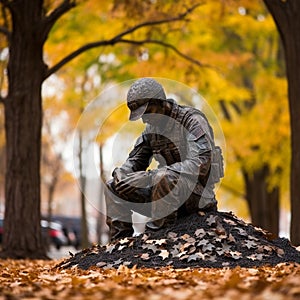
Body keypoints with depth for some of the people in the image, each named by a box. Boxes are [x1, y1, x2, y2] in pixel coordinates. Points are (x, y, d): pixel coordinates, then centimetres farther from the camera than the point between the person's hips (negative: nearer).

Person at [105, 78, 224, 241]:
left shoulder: (192, 120, -15)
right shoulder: (152, 127, 9)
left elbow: (199, 164, -28)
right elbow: (136, 159, 18)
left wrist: (149, 176, -32)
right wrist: (121, 172, -9)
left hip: (197, 195, -8)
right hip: (167, 191, 8)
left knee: (165, 178, -38)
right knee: (113, 187, 0)